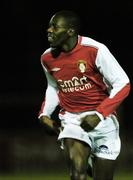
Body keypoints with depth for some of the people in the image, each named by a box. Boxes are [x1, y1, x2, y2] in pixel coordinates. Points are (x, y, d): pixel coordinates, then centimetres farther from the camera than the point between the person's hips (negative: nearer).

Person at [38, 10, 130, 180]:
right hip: (71, 120, 2)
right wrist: (44, 113, 4)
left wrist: (99, 115, -19)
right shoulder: (47, 58, 0)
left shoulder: (95, 50, -16)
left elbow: (123, 84, -12)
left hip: (102, 120, -2)